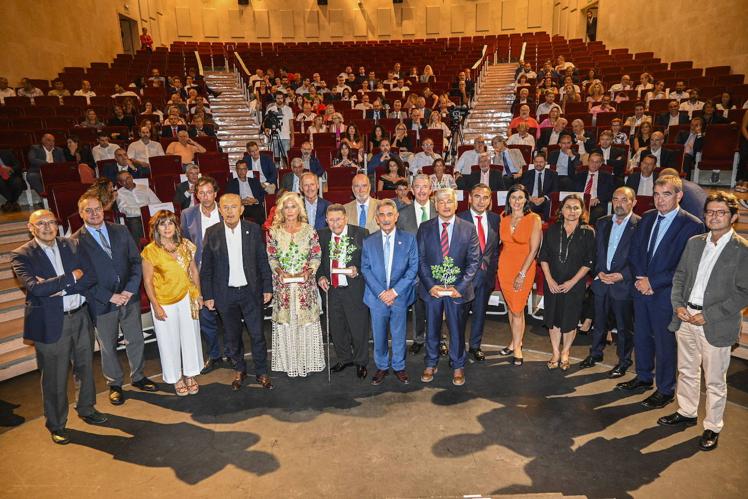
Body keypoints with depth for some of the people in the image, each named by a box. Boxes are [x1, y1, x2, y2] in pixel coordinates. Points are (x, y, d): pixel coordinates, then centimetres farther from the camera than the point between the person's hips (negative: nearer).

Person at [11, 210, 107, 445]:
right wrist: (71, 277, -16)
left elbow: (90, 277, -5)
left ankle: (86, 409, 40)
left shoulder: (71, 246, 3)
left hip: (80, 317, 4)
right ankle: (56, 425, 28)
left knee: (85, 367, 18)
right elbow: (35, 287, -22)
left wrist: (59, 288, -16)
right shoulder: (21, 255, -8)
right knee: (54, 378, 8)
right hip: (51, 323, -4)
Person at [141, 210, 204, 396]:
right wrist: (156, 306, -11)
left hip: (187, 298, 3)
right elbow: (147, 281, -8)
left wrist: (198, 294, 7)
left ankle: (190, 375, 32)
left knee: (190, 337, 13)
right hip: (164, 302, -3)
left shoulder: (185, 245, -2)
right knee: (170, 341, 10)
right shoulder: (150, 251, -12)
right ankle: (176, 378, 30)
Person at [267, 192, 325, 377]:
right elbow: (271, 257, 4)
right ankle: (289, 362, 18)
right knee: (285, 320, 5)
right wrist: (279, 271, -13)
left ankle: (308, 360, 20)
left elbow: (316, 255, 2)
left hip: (305, 284, 0)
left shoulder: (309, 230, 1)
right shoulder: (274, 231, 1)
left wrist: (308, 271, -14)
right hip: (282, 284, 0)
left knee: (306, 320, 5)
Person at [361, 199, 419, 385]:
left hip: (400, 296, -1)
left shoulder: (409, 239, 0)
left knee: (399, 335, 11)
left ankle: (399, 367, 30)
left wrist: (395, 291, -12)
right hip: (377, 297, 1)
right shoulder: (368, 242, 4)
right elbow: (365, 269, 0)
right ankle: (382, 367, 29)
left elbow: (413, 268, -4)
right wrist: (381, 292, -11)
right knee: (378, 336, 10)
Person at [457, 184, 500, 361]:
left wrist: (491, 264, 3)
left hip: (487, 273, 4)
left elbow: (497, 245, 12)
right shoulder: (460, 218, -9)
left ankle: (475, 346, 33)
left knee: (480, 312, 16)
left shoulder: (495, 219, 5)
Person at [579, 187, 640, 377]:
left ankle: (624, 361, 28)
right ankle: (595, 353, 36)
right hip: (601, 282, 5)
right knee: (599, 322, 19)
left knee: (624, 326, 10)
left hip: (624, 285, -4)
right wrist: (599, 272, -4)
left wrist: (622, 275, -17)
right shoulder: (602, 223, 6)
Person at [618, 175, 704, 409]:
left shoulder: (692, 225, -13)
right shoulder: (647, 218, 5)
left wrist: (653, 282, -16)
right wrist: (640, 278, -6)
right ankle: (643, 378, 38)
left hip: (666, 293, -5)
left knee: (664, 342, 8)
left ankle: (665, 390, 26)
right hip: (641, 289, 6)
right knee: (641, 336, 18)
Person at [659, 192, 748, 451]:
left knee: (714, 381, 9)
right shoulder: (694, 242, 7)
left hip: (716, 325, -5)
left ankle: (713, 427, 26)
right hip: (686, 318, 5)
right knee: (686, 371, 19)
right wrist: (678, 305, -2)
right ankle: (686, 413, 37)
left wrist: (707, 316, -16)